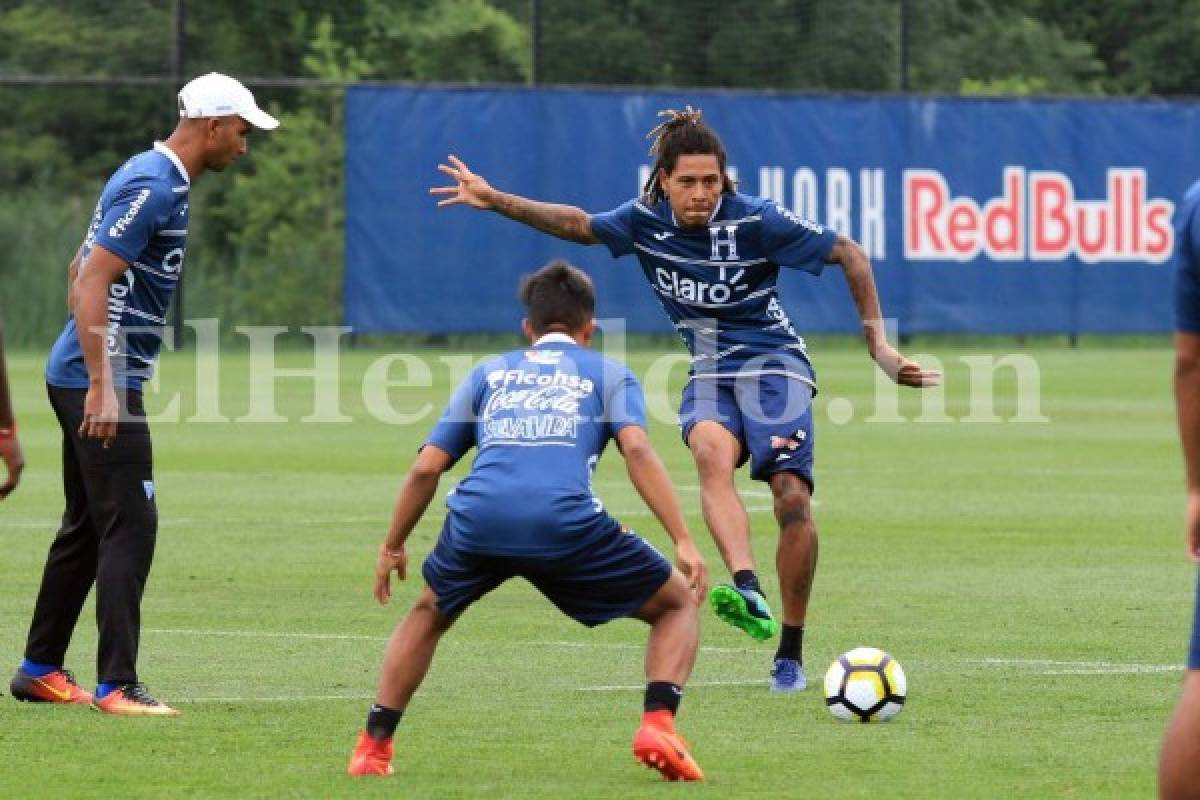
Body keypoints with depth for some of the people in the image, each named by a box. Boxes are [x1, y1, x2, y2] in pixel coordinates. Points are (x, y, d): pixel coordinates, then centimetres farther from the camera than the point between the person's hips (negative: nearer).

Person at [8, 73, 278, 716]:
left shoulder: (150, 176, 16)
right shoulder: (153, 187, -16)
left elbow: (80, 272, 24)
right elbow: (93, 282, -22)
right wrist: (102, 386, -27)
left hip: (76, 375, 11)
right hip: (102, 379, -11)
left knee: (87, 527, 16)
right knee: (130, 526, -12)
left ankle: (40, 669, 23)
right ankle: (116, 686, -15)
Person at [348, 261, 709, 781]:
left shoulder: (489, 373, 30)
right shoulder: (608, 374, 23)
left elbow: (427, 467, 22)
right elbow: (637, 449, 2)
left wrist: (393, 546, 34)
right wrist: (683, 542, -2)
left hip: (478, 520, 3)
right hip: (565, 521, -3)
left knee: (428, 614, 34)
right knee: (678, 603, 18)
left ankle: (373, 746, 25)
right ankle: (657, 726, -4)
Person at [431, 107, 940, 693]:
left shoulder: (755, 220, -15)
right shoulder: (646, 221, -3)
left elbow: (848, 254, -6)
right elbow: (580, 225, 17)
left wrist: (877, 342, -6)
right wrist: (496, 201, 11)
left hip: (773, 365, -3)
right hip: (709, 373, 3)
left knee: (793, 500, -19)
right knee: (712, 450, -33)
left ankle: (791, 654, -3)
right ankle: (748, 593, -53)